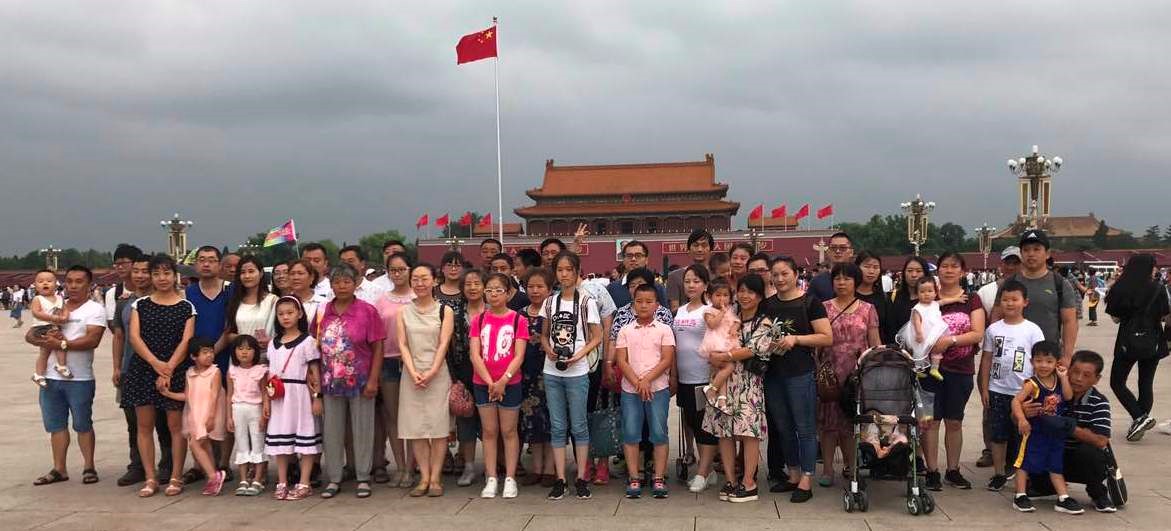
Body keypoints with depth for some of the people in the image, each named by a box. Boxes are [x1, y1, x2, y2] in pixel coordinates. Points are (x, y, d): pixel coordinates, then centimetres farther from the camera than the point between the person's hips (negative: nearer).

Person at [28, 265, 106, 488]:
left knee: (83, 424, 4)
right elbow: (31, 335, 9)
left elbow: (92, 340, -17)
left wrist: (61, 344, -21)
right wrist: (44, 339, -13)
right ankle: (59, 469, 18)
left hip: (80, 379, -5)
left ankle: (88, 467, 13)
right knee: (56, 425, 10)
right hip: (50, 377, 5)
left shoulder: (95, 310, -3)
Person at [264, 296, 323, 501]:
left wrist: (317, 397, -9)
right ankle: (282, 483, 17)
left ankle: (304, 484, 4)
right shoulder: (273, 343, 11)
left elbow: (315, 372, -4)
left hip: (300, 394, -5)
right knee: (280, 439, 8)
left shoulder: (307, 341, -3)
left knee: (305, 438, -1)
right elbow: (270, 374, 12)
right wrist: (266, 399, 9)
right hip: (278, 396, 5)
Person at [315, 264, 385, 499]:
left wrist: (373, 380, -11)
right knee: (332, 431, 9)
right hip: (331, 382, 3)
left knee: (362, 430, 5)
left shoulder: (367, 311, -5)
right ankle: (334, 479, 20)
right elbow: (316, 346, 9)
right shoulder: (322, 312, 5)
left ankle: (363, 478, 15)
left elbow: (378, 348, -6)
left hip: (360, 382, -3)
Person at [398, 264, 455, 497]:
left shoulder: (445, 311, 2)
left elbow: (443, 344, -5)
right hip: (411, 375, 2)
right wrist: (414, 373, -11)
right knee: (415, 427, 2)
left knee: (438, 426, -2)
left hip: (438, 374, -2)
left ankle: (436, 478, 5)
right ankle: (424, 477, 9)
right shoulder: (403, 312, 8)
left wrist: (431, 373, -15)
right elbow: (403, 344, 2)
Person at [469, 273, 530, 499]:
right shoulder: (478, 320, 3)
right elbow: (475, 355, -4)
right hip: (483, 383, 2)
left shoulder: (518, 320, -4)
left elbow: (519, 356, -9)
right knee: (489, 431, 8)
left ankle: (510, 479, 13)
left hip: (510, 383, -2)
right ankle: (491, 479, 14)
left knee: (508, 431, 6)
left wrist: (503, 381, -18)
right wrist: (490, 382, -14)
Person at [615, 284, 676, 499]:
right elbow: (621, 361, -1)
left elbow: (667, 360, -5)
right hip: (630, 390, 1)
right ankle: (633, 479, 8)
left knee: (659, 433, -1)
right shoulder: (625, 331, 6)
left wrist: (647, 380, -14)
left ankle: (658, 479, 7)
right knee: (630, 434, 1)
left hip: (658, 388, -1)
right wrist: (637, 383, -12)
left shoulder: (664, 330, 3)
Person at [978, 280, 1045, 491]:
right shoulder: (993, 329, 3)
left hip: (1023, 392, -2)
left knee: (1023, 434, 5)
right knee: (997, 434, 9)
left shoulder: (1032, 330, -3)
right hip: (997, 390, 2)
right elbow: (987, 359, 6)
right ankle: (999, 473, 20)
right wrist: (984, 389, 3)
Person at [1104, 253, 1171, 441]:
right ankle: (1139, 424, 13)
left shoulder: (1120, 289, -8)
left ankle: (1140, 418, -10)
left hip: (1128, 342, -2)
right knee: (1146, 384, 12)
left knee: (1117, 382, 7)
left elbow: (1115, 318, -2)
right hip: (1153, 343, 2)